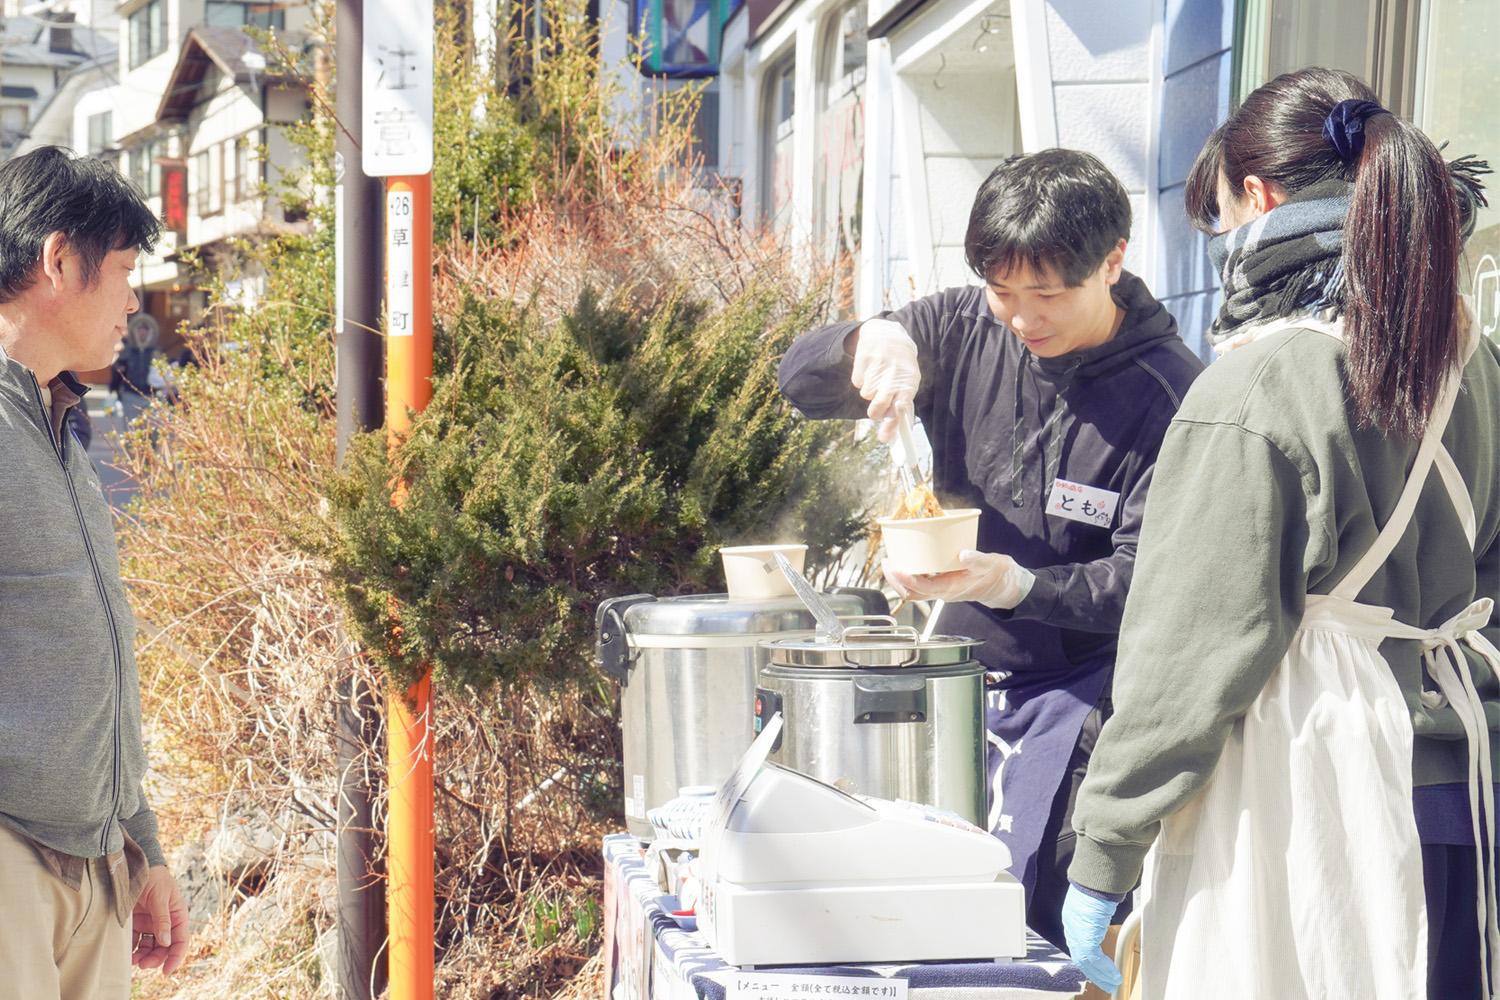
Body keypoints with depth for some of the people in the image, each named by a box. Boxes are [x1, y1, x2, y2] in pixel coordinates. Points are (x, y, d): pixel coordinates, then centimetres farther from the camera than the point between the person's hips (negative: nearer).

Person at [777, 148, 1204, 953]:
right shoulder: (964, 329, -1)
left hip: (1078, 692, -5)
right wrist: (869, 339, -21)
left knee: (1027, 909, -11)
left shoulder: (1165, 391, -15)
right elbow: (799, 380, 1)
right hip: (961, 674, 5)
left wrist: (1016, 584, -34)